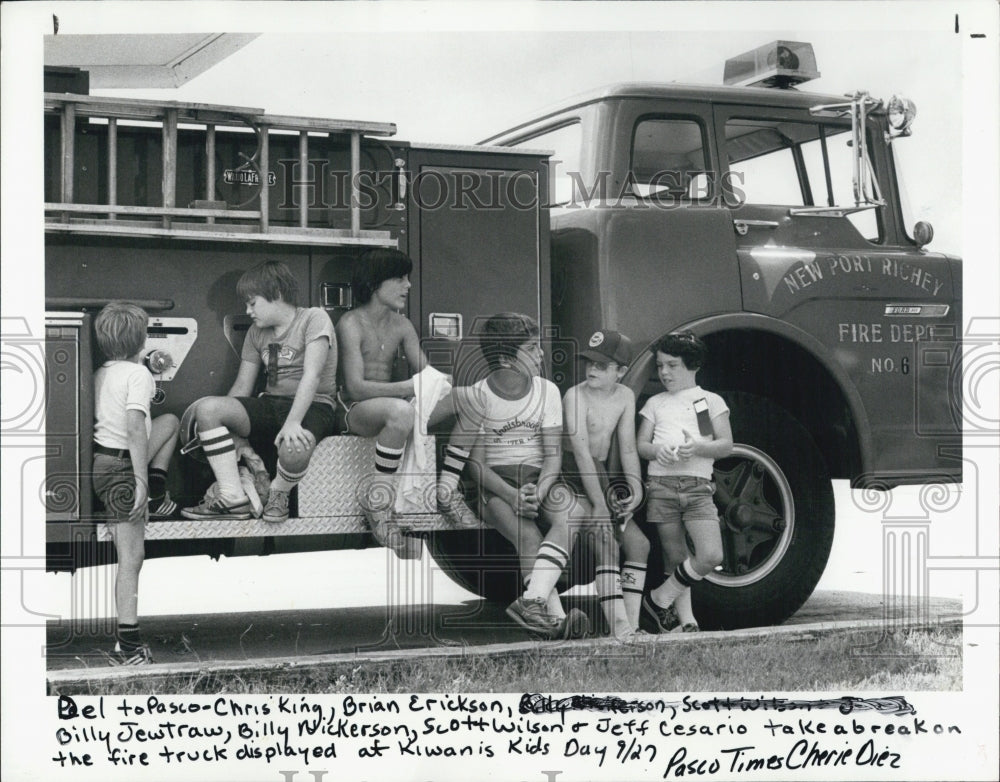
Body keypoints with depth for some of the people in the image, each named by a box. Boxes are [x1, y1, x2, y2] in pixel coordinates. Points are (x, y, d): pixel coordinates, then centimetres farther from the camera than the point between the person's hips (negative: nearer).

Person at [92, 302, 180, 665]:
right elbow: (135, 427, -24)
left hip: (101, 460, 8)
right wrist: (140, 480, -25)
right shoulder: (138, 374, -13)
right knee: (131, 557, -3)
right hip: (122, 469, -8)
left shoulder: (101, 374, 10)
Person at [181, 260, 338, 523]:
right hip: (271, 403, 7)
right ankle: (233, 498, -18)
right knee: (207, 408, -18)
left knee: (295, 447, -41)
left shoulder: (313, 318, -7)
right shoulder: (256, 333, 16)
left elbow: (312, 375, -20)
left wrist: (293, 422, -32)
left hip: (313, 406, -7)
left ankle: (279, 493, -5)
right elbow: (241, 389, 14)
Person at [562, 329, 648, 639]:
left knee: (638, 543, 3)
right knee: (605, 538, -22)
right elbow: (581, 451, -23)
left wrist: (636, 487, -8)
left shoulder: (625, 397, 3)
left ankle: (630, 624, 6)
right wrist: (599, 506, -27)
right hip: (571, 475, -8)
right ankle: (618, 624, -27)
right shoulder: (575, 397, -17)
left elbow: (627, 448, 6)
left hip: (599, 475, 8)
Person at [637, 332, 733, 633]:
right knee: (675, 558, 1)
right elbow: (640, 445, 12)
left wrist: (698, 447, -15)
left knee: (711, 556, -15)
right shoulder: (655, 404, 17)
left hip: (698, 487, -1)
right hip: (661, 485, 1)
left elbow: (726, 446, 4)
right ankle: (685, 619, 10)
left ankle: (659, 599, 0)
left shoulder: (711, 401, 11)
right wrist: (658, 450, -11)